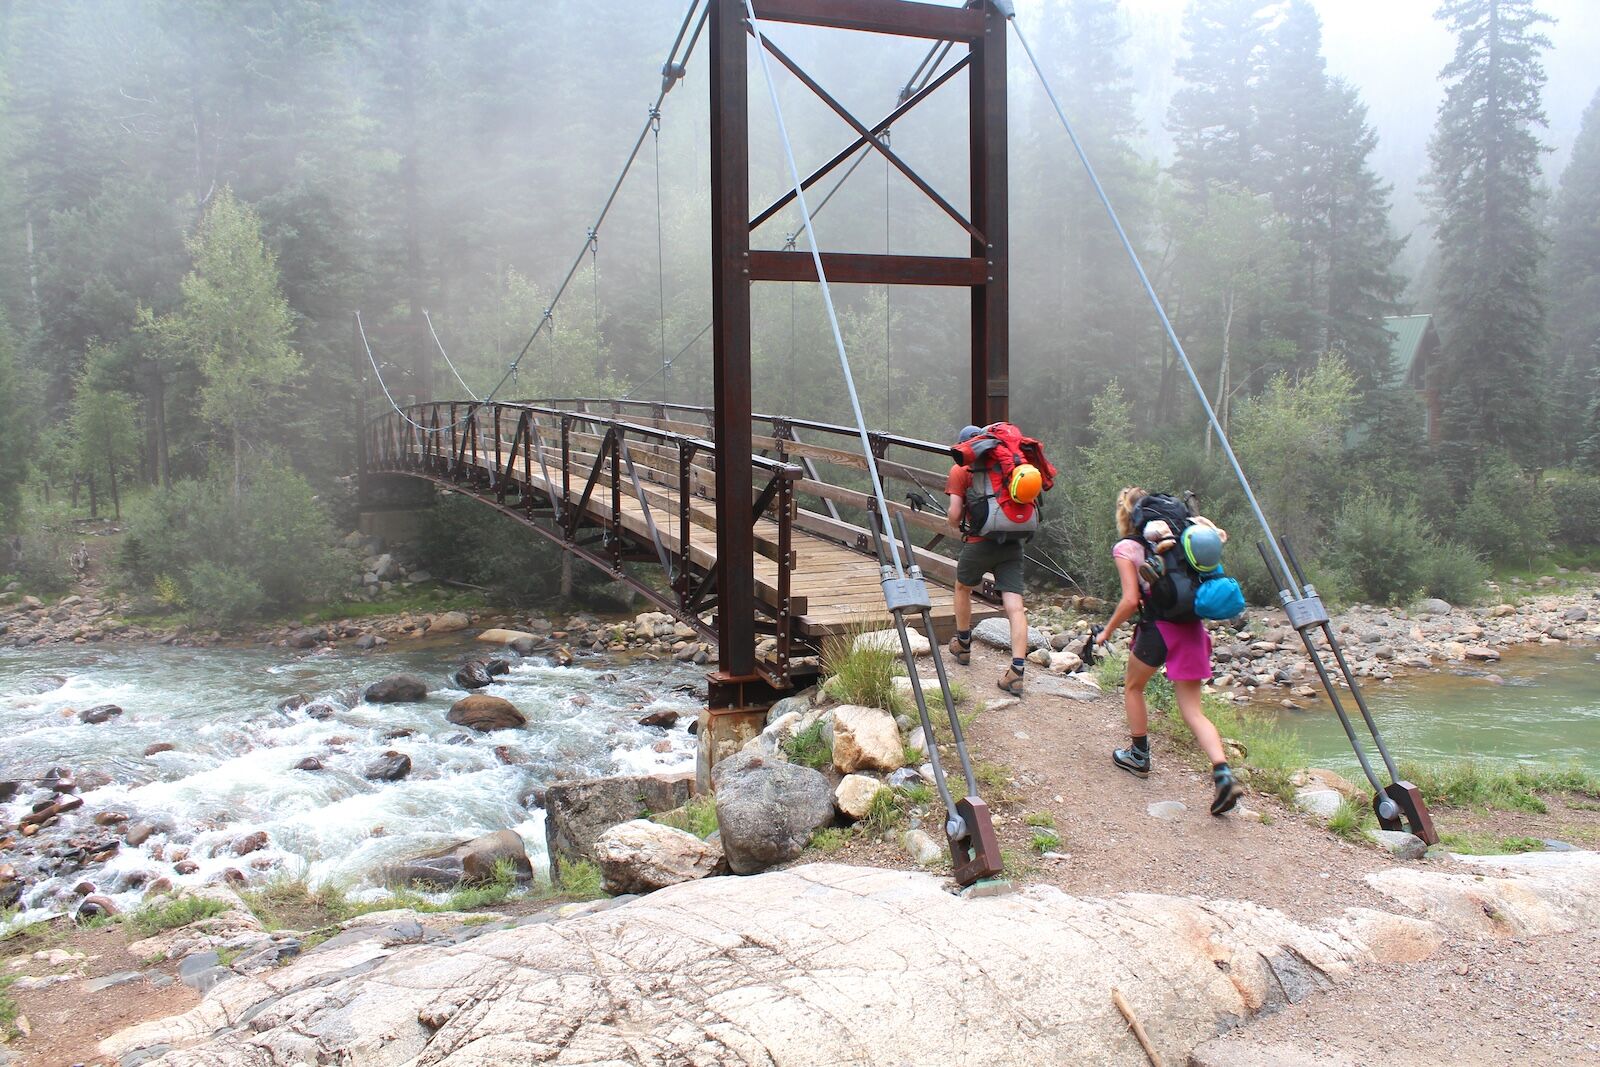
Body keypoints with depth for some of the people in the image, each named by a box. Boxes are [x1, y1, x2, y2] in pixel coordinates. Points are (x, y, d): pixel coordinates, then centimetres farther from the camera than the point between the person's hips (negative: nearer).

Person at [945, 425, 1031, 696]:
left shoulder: (960, 470, 0)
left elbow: (954, 513, -7)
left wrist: (956, 527, 14)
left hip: (979, 542, -3)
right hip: (1012, 543, 3)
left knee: (963, 587, 26)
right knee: (1015, 607, -3)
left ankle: (963, 645, 39)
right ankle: (1017, 671, -14)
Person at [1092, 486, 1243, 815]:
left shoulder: (1125, 548, -3)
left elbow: (1131, 601, -9)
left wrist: (1106, 632, 2)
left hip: (1158, 626, -5)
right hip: (1191, 627, 5)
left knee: (1133, 687, 23)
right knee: (1192, 709, 6)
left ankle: (1139, 756, 30)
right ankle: (1223, 773, -13)